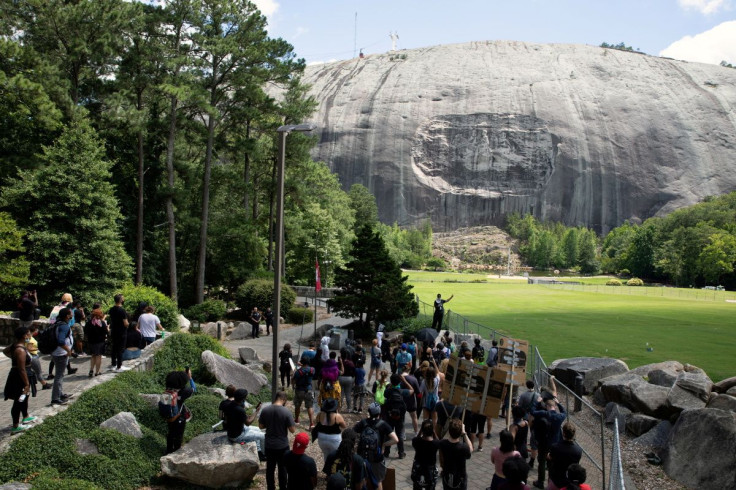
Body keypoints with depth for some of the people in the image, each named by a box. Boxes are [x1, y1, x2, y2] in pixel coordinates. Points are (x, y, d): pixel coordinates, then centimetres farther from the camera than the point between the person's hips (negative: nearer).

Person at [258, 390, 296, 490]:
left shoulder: (265, 410, -9)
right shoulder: (286, 412, -20)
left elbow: (261, 426, 2)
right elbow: (292, 430, -16)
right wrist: (294, 425, 4)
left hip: (269, 445, 3)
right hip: (282, 446, -3)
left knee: (270, 468, 17)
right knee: (283, 468, 15)